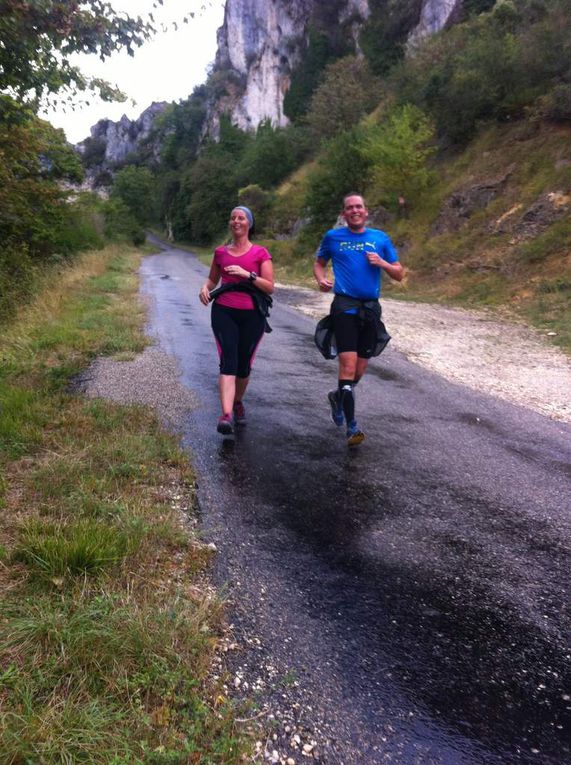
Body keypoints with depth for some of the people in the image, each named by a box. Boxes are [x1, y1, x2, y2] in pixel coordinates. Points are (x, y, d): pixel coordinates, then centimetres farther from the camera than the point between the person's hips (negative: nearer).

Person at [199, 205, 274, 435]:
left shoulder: (260, 253, 3)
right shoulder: (220, 252, 11)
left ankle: (238, 403, 36)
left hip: (252, 315, 0)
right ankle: (226, 415, -23)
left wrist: (247, 274, -17)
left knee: (244, 365, 9)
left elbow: (270, 287, -3)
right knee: (228, 362, -14)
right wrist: (205, 288, 1)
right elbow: (212, 279, 24)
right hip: (224, 312, 1)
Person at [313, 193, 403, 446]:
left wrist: (382, 263, -8)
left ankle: (338, 396, 39)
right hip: (344, 305, -3)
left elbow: (399, 275, 12)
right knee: (348, 364, -15)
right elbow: (319, 263, 20)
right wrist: (321, 279, -2)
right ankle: (352, 426, -9)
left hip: (371, 308, 3)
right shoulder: (333, 237, 7)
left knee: (360, 369, 9)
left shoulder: (381, 238, 10)